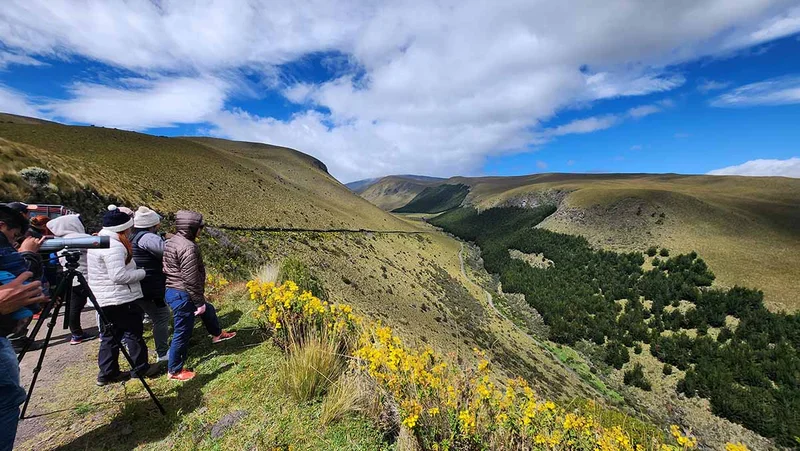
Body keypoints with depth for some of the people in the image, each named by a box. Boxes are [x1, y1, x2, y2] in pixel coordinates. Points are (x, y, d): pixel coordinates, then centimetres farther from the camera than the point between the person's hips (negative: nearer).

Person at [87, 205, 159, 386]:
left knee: (109, 336, 17)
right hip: (121, 299, -10)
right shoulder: (114, 245, -22)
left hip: (103, 299, 10)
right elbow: (119, 275, -27)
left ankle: (107, 373, 25)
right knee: (133, 333, 4)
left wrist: (135, 270, 17)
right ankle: (141, 368, 16)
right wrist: (141, 272, -13)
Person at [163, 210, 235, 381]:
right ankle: (174, 371, 23)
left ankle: (217, 334, 51)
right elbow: (190, 280, -25)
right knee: (182, 333, 6)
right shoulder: (188, 247, -25)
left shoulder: (172, 241, 8)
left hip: (172, 290, 11)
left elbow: (176, 271, 16)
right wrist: (199, 302, -15)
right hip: (183, 295, -11)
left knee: (208, 310, 29)